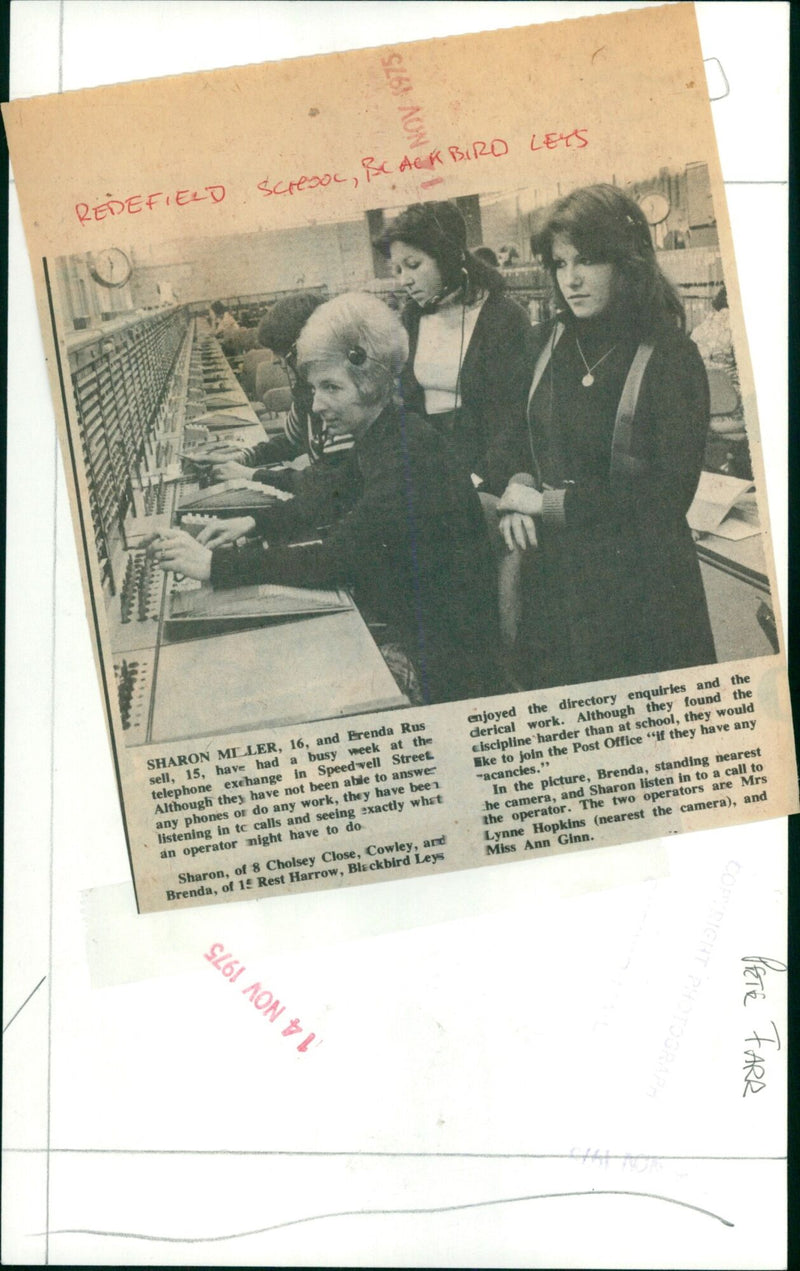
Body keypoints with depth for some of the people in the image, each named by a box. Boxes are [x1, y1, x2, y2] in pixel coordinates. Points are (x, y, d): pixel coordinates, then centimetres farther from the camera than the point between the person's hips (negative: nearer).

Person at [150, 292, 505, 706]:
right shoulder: (376, 436, 4)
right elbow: (332, 500, 21)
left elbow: (338, 557, -31)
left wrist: (214, 564, -31)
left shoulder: (409, 453, -26)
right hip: (392, 617, 9)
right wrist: (254, 524, 6)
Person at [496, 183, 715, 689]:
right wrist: (519, 493, -6)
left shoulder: (672, 358, -13)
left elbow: (670, 495, -17)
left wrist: (552, 504, -16)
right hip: (552, 568, 5)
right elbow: (521, 433, 16)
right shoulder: (550, 341, 3)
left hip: (637, 581, -5)